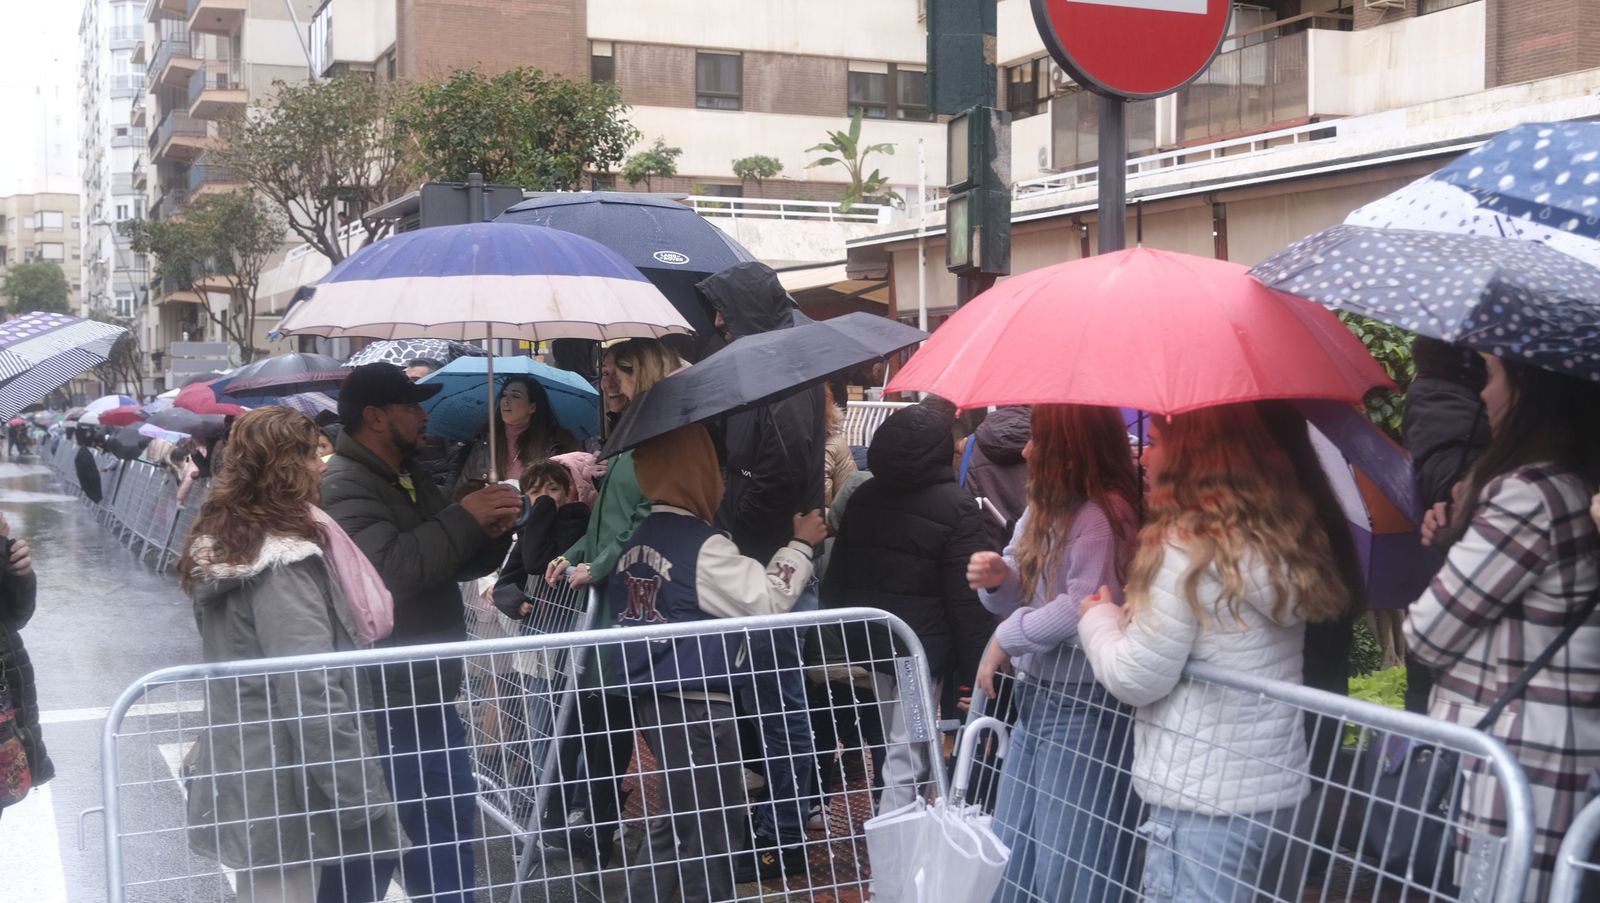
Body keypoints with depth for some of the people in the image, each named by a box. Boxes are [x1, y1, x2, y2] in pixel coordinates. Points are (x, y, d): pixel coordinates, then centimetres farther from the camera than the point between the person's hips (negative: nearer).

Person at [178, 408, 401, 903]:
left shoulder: (222, 542, 9)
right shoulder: (283, 564, -21)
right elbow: (313, 694, -26)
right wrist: (363, 798, -22)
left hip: (242, 775, 9)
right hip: (281, 790, -9)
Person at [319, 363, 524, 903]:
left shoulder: (410, 481, 15)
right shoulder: (345, 487, -15)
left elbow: (456, 565, 20)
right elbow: (390, 567, -30)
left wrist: (491, 533, -1)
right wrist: (463, 517, -23)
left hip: (428, 690, 10)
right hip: (384, 700, -9)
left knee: (450, 822, 17)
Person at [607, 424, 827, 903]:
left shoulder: (638, 541, 7)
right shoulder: (704, 548, -16)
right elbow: (765, 599, -16)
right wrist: (800, 545, -6)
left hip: (651, 698, 9)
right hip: (696, 706, -8)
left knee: (680, 818, 22)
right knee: (710, 828, 3)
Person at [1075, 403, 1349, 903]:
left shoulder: (1188, 550, -17)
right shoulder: (1281, 535, 8)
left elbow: (1136, 678, -13)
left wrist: (1098, 616, 5)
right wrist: (1127, 613, 14)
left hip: (1205, 801, -8)